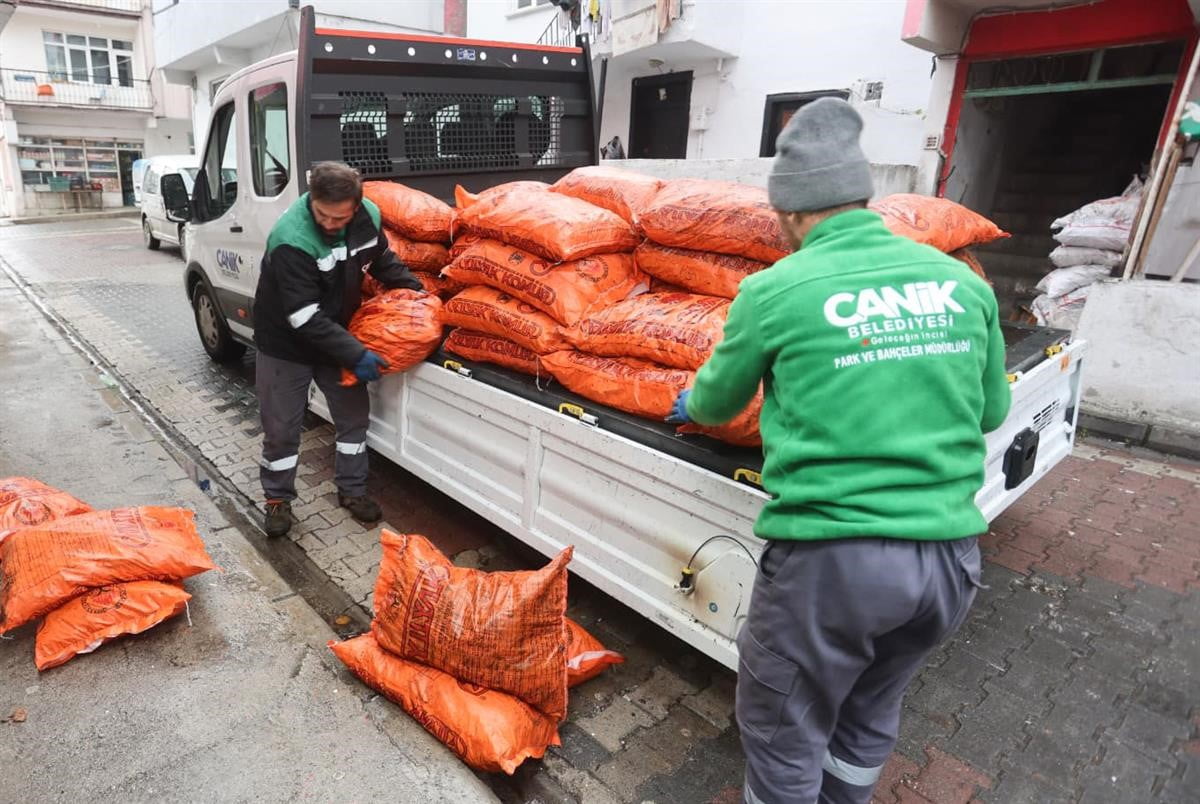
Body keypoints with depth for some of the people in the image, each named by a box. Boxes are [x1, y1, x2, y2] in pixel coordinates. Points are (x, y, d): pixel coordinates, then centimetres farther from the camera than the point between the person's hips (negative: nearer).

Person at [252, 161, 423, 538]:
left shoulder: (368, 217, -15)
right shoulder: (290, 239, -33)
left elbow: (383, 260, 7)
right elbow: (305, 317, -32)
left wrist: (417, 291, -3)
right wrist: (356, 354, -33)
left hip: (335, 335, 5)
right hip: (286, 342, -5)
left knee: (354, 414, 10)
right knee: (281, 426, 5)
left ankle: (351, 490, 28)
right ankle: (278, 500, 26)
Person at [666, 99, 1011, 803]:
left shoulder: (775, 292, -8)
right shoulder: (963, 282, 4)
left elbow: (718, 403, 7)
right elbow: (991, 410, 16)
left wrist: (690, 404, 29)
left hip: (833, 558, -5)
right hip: (953, 556, 6)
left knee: (785, 737, 17)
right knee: (871, 716, 29)